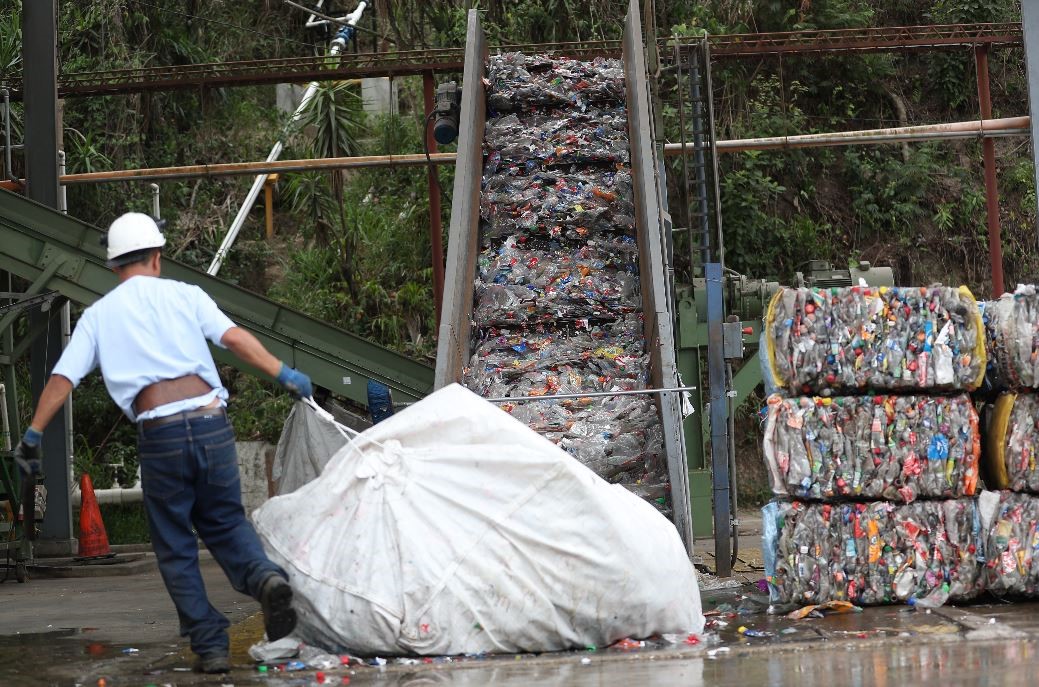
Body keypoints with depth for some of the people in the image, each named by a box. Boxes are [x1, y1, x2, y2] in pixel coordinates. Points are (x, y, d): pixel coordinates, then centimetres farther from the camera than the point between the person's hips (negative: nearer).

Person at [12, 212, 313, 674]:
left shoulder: (98, 314, 13)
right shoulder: (183, 295, 11)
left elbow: (62, 379, 9)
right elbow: (235, 338, -2)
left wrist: (32, 437, 14)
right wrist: (284, 375, -1)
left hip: (159, 433, 0)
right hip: (210, 422, 1)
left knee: (176, 547, 11)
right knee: (225, 520, 18)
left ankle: (210, 645, 6)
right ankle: (264, 576, -12)